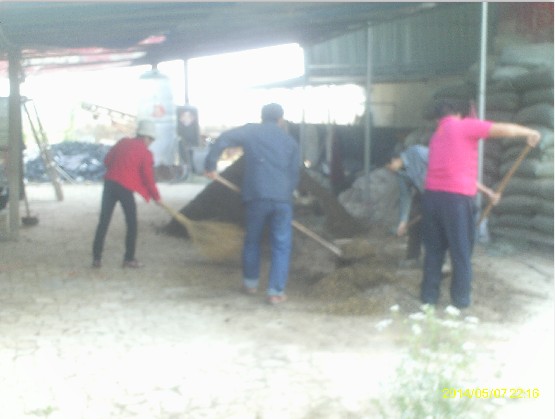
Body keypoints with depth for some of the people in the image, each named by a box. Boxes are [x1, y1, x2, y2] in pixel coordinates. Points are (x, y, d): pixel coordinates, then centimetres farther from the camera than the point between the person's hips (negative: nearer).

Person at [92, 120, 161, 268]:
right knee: (132, 224, 9)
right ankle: (129, 259, 10)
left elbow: (107, 160, 15)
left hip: (109, 183, 5)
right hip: (125, 188, -5)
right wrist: (156, 196, 11)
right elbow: (148, 178, -2)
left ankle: (96, 258, 8)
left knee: (104, 221, 7)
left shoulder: (123, 142, 12)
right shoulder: (146, 153, -2)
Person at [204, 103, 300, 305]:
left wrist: (210, 164, 3)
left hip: (256, 196, 0)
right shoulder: (290, 141, 14)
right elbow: (294, 174, 11)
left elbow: (223, 139, -4)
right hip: (282, 198, 0)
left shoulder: (251, 131, 8)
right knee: (281, 245, 7)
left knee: (252, 240, 20)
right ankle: (276, 291, 1)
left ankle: (250, 283, 31)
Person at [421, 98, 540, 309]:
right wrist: (529, 133, 14)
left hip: (432, 195, 6)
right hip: (456, 198, -6)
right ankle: (461, 298, 13)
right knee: (461, 251, 7)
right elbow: (505, 129, -5)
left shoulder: (436, 136, 23)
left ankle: (429, 295, 18)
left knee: (433, 249, 15)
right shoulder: (464, 125, 1)